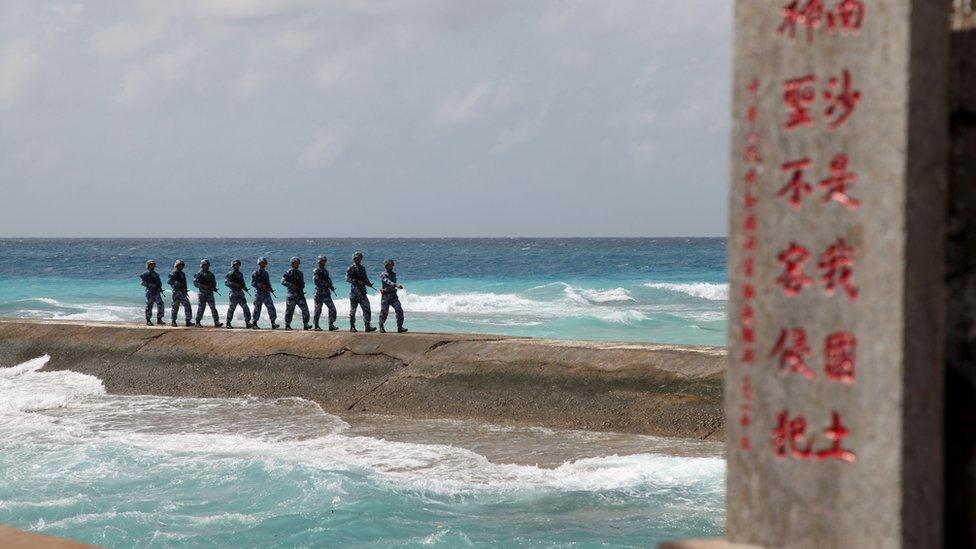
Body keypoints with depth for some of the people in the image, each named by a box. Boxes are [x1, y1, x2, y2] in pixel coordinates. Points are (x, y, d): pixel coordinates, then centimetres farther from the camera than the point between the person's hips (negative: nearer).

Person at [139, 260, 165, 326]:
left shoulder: (156, 274, 21)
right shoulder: (146, 273, -1)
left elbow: (159, 282, 26)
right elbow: (142, 281, -10)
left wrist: (159, 287, 5)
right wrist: (150, 285, -20)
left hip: (157, 292, 6)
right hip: (150, 291, -6)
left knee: (160, 304, -5)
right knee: (149, 306, -2)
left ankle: (159, 319, 0)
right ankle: (148, 320, 3)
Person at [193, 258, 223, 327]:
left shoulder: (211, 274, 16)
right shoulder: (199, 274, 1)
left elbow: (214, 283, 17)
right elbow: (195, 282, -8)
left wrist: (213, 288, -5)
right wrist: (203, 286, -18)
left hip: (210, 294, 4)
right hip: (202, 294, -3)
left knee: (213, 308, -7)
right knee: (200, 309, -1)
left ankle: (216, 322, -12)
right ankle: (197, 322, 9)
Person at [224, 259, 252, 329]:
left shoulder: (240, 274, 19)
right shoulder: (229, 274, -2)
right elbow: (226, 282, -14)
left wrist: (244, 287, 6)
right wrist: (235, 284, -23)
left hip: (240, 294, 6)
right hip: (233, 294, -6)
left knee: (246, 308, -4)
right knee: (231, 309, -2)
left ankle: (247, 322, -3)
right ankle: (228, 323, 7)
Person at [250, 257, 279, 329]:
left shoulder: (266, 273, 18)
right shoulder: (255, 273, -1)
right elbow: (252, 283, -9)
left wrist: (270, 289, 8)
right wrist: (260, 285, -23)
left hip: (266, 293, 5)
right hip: (258, 293, -5)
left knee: (271, 307, -9)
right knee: (257, 309, 1)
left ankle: (273, 323, -13)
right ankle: (254, 324, 13)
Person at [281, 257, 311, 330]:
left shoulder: (300, 273, 18)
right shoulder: (288, 273, -1)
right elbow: (283, 281, -12)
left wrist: (301, 286, 5)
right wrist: (291, 285, -22)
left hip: (300, 294, 5)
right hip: (292, 294, -5)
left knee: (305, 309, -8)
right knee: (289, 310, 1)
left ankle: (305, 324, -9)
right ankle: (287, 325, 11)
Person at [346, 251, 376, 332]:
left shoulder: (362, 268, 17)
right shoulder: (351, 268, -2)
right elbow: (347, 278, -12)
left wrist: (369, 284, 2)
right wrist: (357, 281, -21)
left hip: (362, 292, 5)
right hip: (354, 291, -5)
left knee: (366, 308, -7)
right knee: (352, 310, 2)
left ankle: (367, 326, -11)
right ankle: (352, 327, 10)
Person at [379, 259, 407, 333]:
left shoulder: (394, 274, 13)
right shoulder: (383, 275, -8)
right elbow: (388, 282, -27)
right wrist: (396, 285, -41)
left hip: (393, 296, 5)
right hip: (385, 296, -5)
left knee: (399, 310, -11)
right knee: (384, 312, 2)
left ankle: (400, 327, -11)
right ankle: (381, 327, 20)